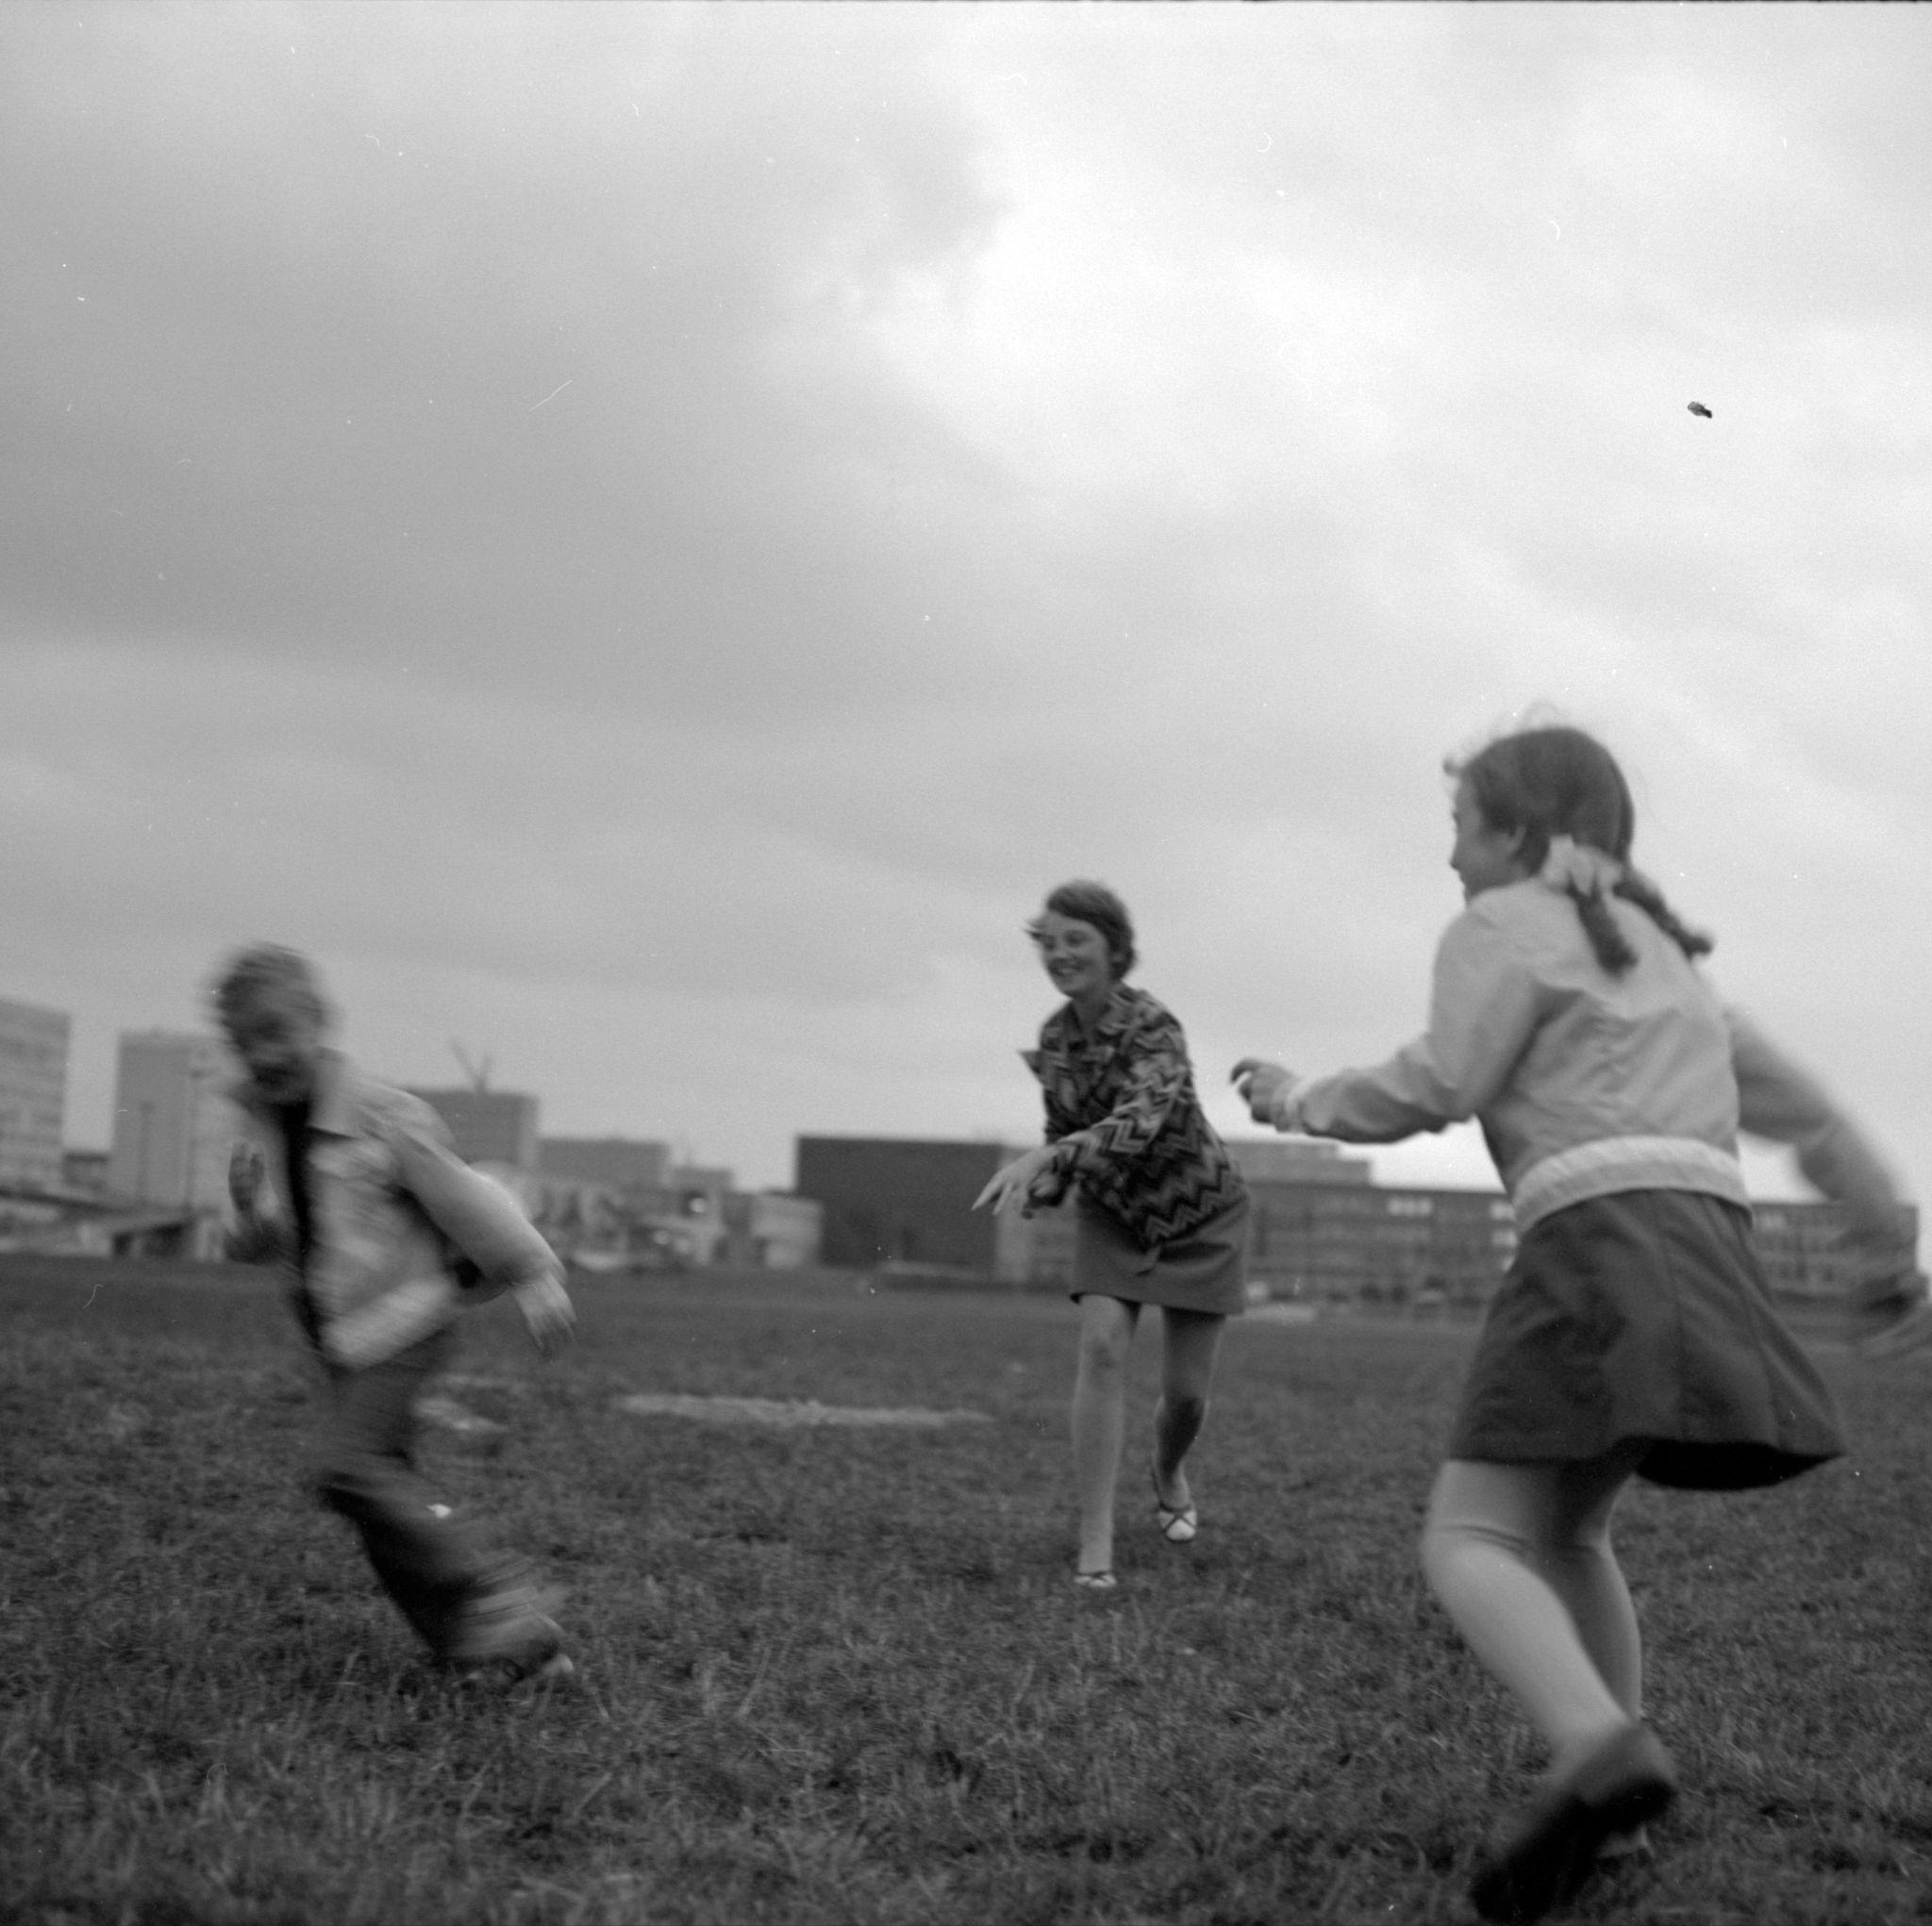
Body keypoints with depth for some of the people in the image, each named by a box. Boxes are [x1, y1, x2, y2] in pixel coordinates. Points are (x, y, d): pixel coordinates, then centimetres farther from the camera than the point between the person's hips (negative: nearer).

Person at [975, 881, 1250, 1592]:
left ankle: (1169, 1474, 38)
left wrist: (1044, 1159, -60)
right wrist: (1042, 1186, -16)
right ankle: (1096, 1540, -19)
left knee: (1186, 1392, 1)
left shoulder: (1152, 1027, -28)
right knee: (1102, 1344, -21)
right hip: (1113, 1211, 4)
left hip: (1196, 1212, -3)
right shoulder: (1056, 1036, -9)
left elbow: (1143, 1118, -47)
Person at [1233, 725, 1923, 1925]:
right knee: (1565, 1531, 21)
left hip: (1604, 1243, -8)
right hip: (1704, 1251, 9)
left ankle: (1601, 1750, -38)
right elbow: (1793, 1100, 32)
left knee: (1471, 1541, -13)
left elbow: (1437, 1088, -5)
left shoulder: (1509, 923, 5)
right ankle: (1609, 1809, 17)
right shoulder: (1659, 953, 29)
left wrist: (1303, 1101, 11)